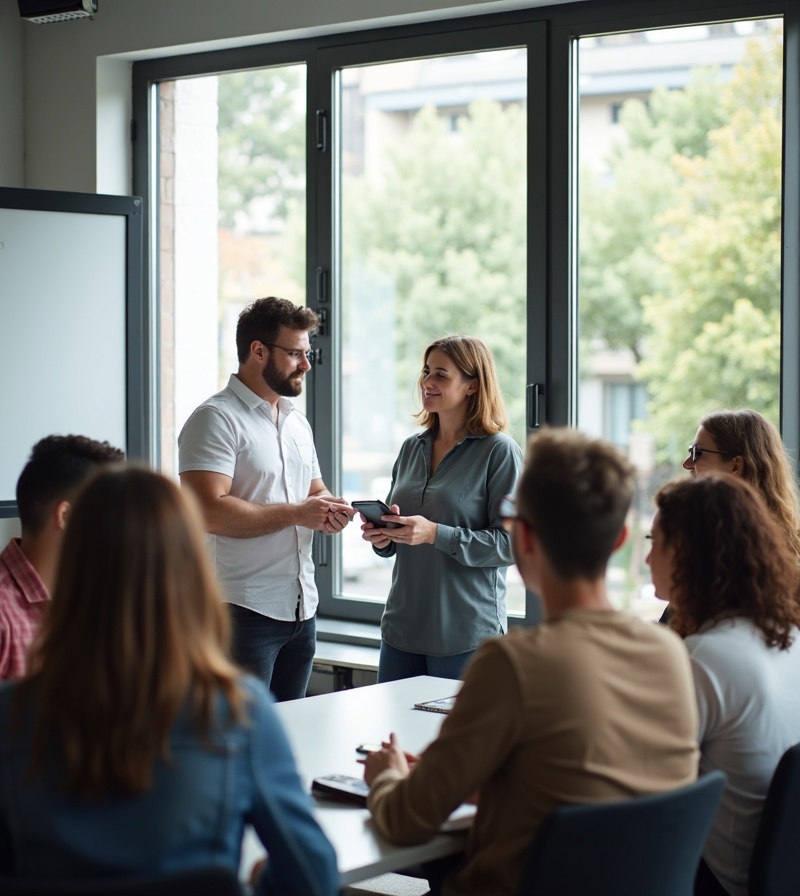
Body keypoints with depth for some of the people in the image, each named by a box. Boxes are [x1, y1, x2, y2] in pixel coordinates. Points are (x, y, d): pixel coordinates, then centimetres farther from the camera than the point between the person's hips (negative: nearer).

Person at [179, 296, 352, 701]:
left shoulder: (298, 422, 17)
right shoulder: (216, 419, -10)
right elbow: (210, 511, -21)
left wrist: (327, 509, 2)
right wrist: (295, 513, -17)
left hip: (301, 608, 8)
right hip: (245, 611, -8)